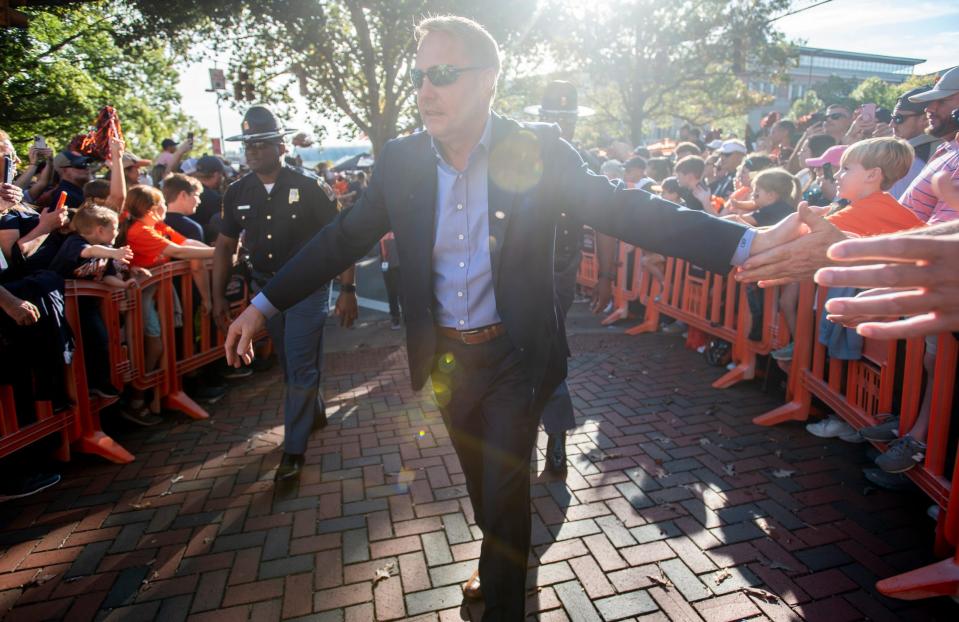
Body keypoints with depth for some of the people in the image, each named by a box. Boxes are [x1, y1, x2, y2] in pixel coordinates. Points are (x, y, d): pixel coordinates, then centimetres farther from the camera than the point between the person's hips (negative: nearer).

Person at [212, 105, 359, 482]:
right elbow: (225, 244, 10)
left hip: (308, 287, -4)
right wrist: (219, 296, 8)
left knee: (301, 369, -4)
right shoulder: (237, 194, 1)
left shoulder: (309, 189, -12)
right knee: (292, 365, 17)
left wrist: (347, 289, -16)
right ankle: (315, 412, 43)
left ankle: (294, 450, 8)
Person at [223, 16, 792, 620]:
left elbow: (624, 208, -15)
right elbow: (344, 238, 3)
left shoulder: (538, 150, -13)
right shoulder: (401, 160, -4)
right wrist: (264, 304, 5)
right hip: (446, 359, 4)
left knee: (504, 492, 4)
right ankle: (504, 565, 54)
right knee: (481, 481, 24)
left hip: (514, 359, -4)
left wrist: (745, 243, -26)